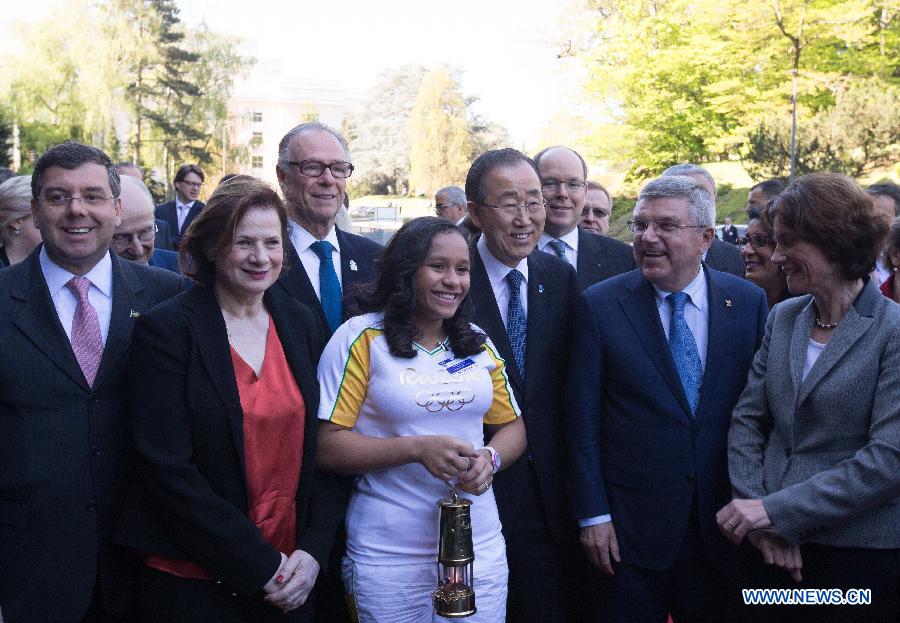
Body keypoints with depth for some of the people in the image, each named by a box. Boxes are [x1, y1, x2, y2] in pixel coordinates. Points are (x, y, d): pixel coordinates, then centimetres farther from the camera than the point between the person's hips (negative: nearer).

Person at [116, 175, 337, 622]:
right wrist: (259, 564, -16)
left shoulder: (302, 324, 3)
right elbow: (166, 468, -16)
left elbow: (320, 449, 6)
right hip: (190, 581, -4)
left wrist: (312, 550, -6)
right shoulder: (165, 329, -11)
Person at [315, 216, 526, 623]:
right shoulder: (361, 339, -8)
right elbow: (325, 447, -12)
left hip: (480, 545, 4)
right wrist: (416, 448, -21)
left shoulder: (478, 343, 8)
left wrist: (490, 458, -9)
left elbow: (512, 426, 13)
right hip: (389, 555, -4)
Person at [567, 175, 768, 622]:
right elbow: (582, 419, -5)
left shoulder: (749, 302, -1)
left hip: (723, 521, 2)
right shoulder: (600, 305, -7)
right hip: (628, 526, -2)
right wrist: (593, 514, -7)